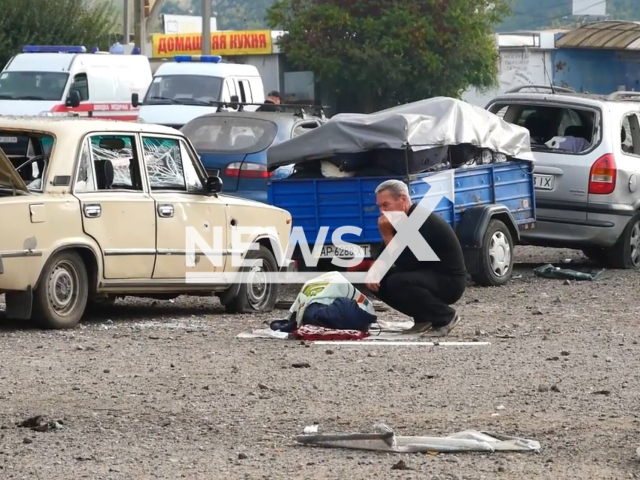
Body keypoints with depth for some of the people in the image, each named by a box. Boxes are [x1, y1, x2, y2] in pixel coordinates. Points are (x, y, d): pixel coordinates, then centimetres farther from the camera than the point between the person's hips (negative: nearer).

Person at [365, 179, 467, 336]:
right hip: (428, 277, 9)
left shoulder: (423, 221, -25)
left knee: (397, 283, -32)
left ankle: (446, 317, -12)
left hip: (450, 281, -9)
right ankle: (424, 317, 7)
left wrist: (387, 235, -24)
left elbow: (405, 265, -27)